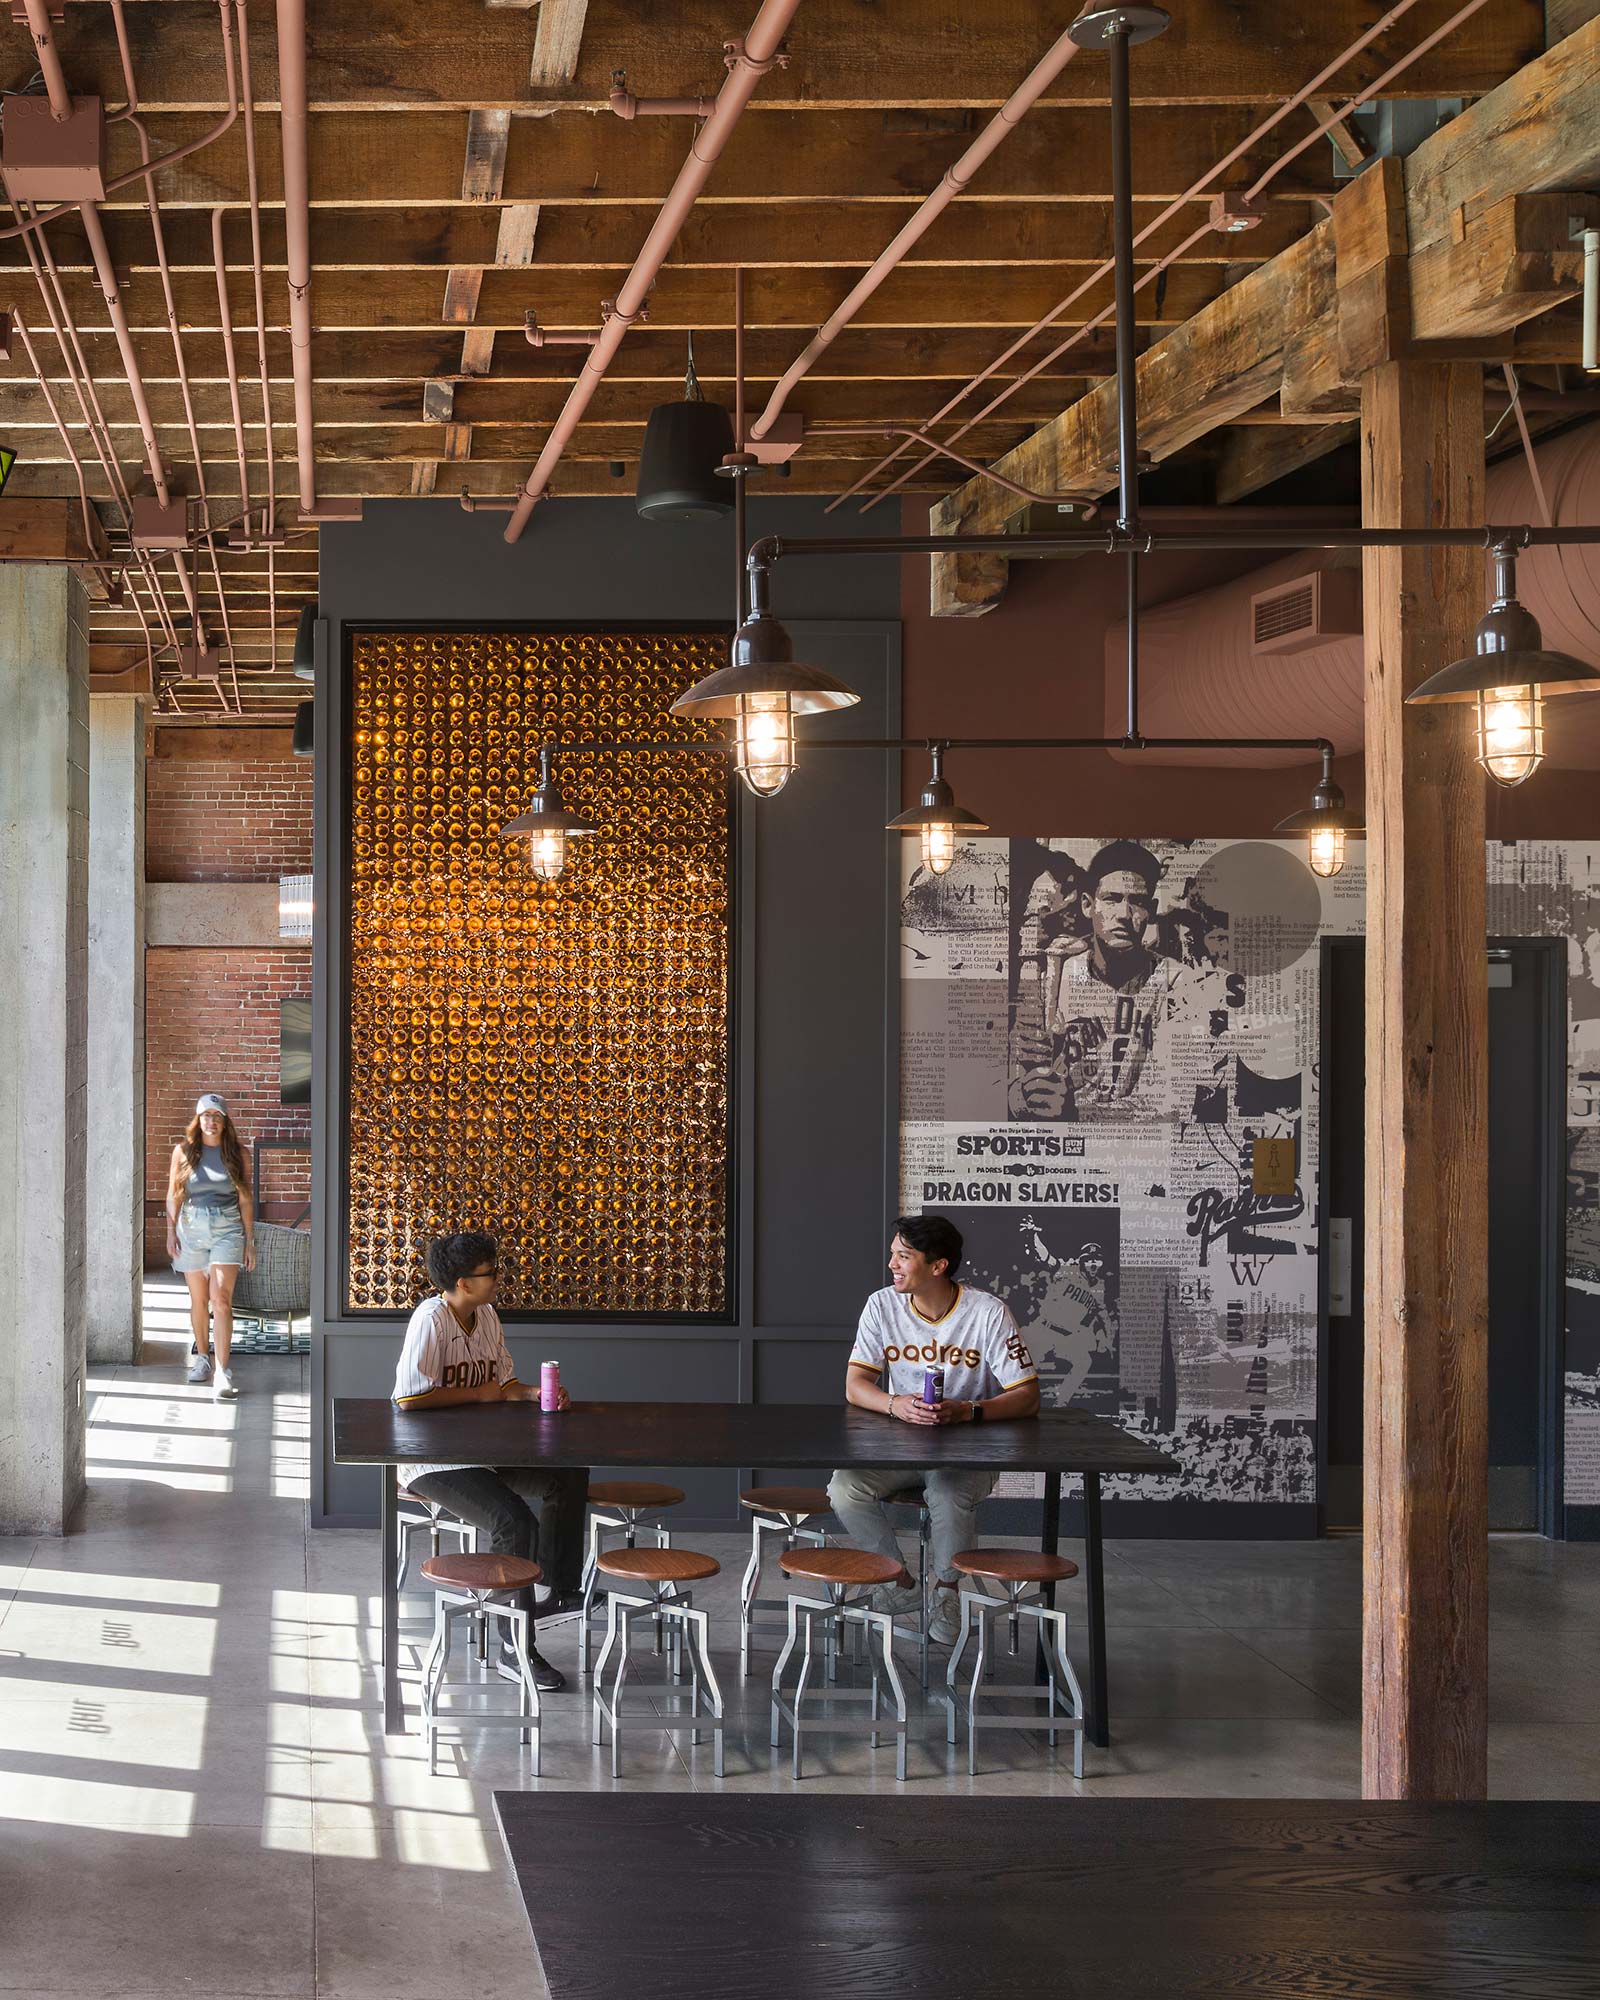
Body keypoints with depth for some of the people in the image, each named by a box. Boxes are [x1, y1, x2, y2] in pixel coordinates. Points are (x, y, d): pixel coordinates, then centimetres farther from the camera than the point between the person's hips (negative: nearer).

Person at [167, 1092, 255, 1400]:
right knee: (199, 1300, 10)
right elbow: (173, 1195, 8)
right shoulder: (183, 1151, 4)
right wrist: (171, 1232, -1)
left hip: (227, 1228, -1)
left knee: (221, 1299, -14)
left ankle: (222, 1372, -19)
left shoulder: (235, 1153, 4)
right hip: (192, 1228, 2)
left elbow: (245, 1200, 7)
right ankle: (202, 1357, 29)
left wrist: (250, 1241, 5)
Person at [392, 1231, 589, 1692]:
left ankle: (556, 1590, 14)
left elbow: (505, 1384, 16)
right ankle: (516, 1649, -17)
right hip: (430, 1460, -9)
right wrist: (479, 1394, -15)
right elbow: (409, 1395, -26)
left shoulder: (487, 1316, 7)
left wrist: (536, 1394, -7)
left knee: (569, 1478, 0)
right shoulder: (431, 1319, -18)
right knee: (514, 1520, -27)